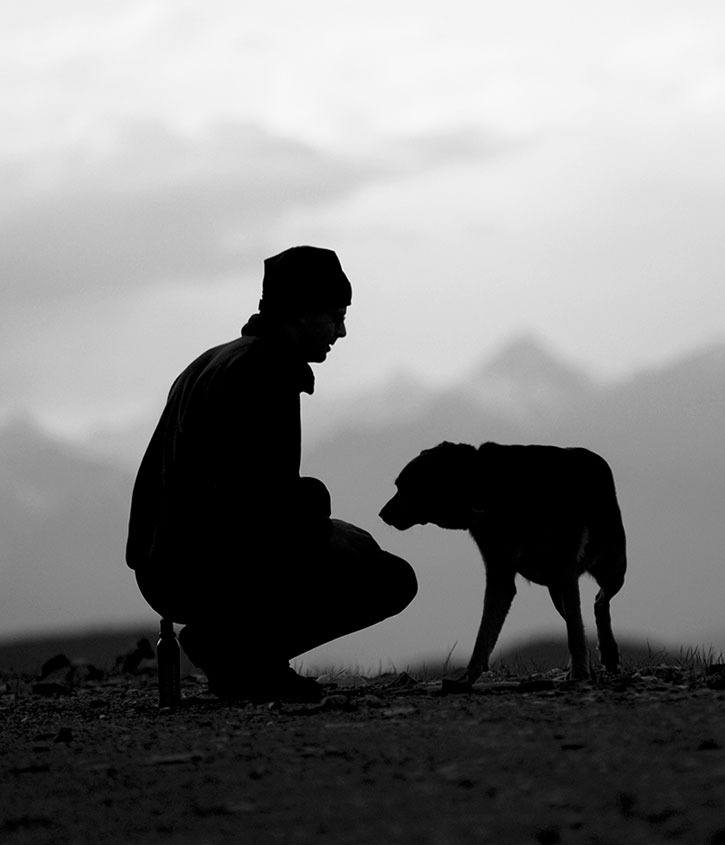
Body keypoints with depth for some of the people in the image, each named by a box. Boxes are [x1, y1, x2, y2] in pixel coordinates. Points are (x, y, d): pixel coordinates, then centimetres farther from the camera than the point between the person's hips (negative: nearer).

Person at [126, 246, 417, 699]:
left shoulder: (211, 362, 20)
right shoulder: (266, 372, -11)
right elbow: (268, 499, -19)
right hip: (215, 573, -10)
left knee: (310, 496, 31)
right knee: (392, 580, -3)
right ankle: (237, 643, -8)